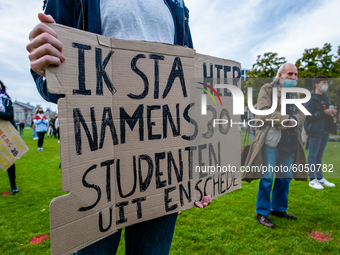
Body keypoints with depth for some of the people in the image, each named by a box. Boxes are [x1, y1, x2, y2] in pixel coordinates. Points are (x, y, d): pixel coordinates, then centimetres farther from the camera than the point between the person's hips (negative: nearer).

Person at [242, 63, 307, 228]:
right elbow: (263, 112, -14)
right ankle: (262, 213, 9)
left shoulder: (295, 93, 20)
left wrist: (292, 121, -12)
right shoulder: (267, 89, 0)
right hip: (270, 140, -6)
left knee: (285, 177, 12)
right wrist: (287, 118, -15)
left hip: (289, 140, 7)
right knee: (267, 177, -4)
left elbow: (301, 115, 10)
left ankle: (278, 208, 28)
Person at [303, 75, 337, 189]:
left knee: (319, 155, 15)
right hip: (315, 131, -8)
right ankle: (312, 179, 8)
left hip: (324, 130, 8)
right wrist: (324, 112, -21)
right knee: (313, 155, -1)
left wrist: (332, 112, 4)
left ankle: (320, 178, 25)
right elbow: (308, 116, -19)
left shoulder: (325, 97, 15)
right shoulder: (311, 99, -12)